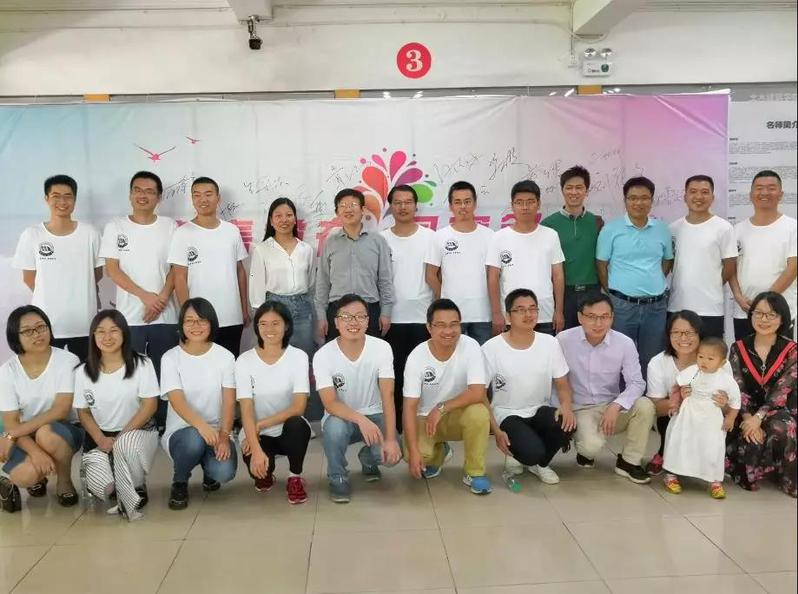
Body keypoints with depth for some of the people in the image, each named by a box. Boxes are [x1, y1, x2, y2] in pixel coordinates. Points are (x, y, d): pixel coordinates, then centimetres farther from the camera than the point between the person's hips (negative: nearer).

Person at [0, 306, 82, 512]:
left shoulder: (67, 361, -14)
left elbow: (61, 411, -20)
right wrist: (35, 451, -30)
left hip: (62, 432, -1)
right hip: (26, 436, 1)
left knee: (46, 433, -36)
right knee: (26, 475, -30)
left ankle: (64, 481, -7)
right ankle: (38, 477, 9)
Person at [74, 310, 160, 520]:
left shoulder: (141, 365, -6)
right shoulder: (83, 372, 1)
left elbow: (150, 405, -9)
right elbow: (83, 412, 5)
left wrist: (122, 436, -19)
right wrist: (101, 440, -13)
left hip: (138, 432, -2)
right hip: (100, 438, 2)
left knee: (126, 444, -39)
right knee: (101, 485, -26)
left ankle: (133, 495, -12)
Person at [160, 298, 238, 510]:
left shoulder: (225, 357, -1)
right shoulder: (171, 358, -5)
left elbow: (229, 402, -7)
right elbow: (177, 402, -18)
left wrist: (224, 436, -24)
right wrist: (201, 425, -37)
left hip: (216, 431, 1)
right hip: (181, 431, -1)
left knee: (224, 472, -28)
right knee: (194, 439, -37)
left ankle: (209, 469, 13)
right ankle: (180, 483, -3)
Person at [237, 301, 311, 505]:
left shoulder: (298, 357, -9)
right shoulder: (244, 361, -8)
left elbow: (298, 407, -16)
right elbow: (246, 411, -16)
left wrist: (261, 424, -22)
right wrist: (257, 449, -29)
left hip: (289, 431, 0)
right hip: (258, 435, 1)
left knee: (297, 424, -35)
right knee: (256, 465, -30)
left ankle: (295, 478, -6)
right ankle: (264, 476, 11)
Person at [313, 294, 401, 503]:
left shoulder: (382, 348, -15)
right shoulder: (323, 356, -18)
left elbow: (388, 397, -19)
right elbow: (330, 404, -24)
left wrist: (391, 438, -30)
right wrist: (360, 420, -42)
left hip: (374, 415, 1)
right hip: (341, 417, -1)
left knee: (391, 454, -26)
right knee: (334, 426, -36)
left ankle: (368, 459, 14)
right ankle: (338, 478, -6)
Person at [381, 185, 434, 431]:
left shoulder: (430, 237, 2)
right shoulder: (382, 239, 3)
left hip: (423, 317, -1)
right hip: (392, 318, 1)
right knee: (394, 373, 7)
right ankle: (396, 424, 17)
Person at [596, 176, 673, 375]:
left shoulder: (662, 229, 6)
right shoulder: (611, 229, -3)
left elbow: (668, 260, 17)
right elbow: (601, 264, 1)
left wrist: (654, 283, 7)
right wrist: (614, 293, -1)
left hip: (656, 306, 3)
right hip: (622, 305, -3)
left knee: (651, 360, 11)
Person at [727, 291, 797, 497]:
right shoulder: (738, 348, 3)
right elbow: (737, 387, -6)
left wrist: (758, 418, -27)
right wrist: (748, 417, -23)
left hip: (781, 412, -1)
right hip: (748, 413, 1)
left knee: (780, 429, -35)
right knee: (750, 435, -31)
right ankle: (748, 474, -1)